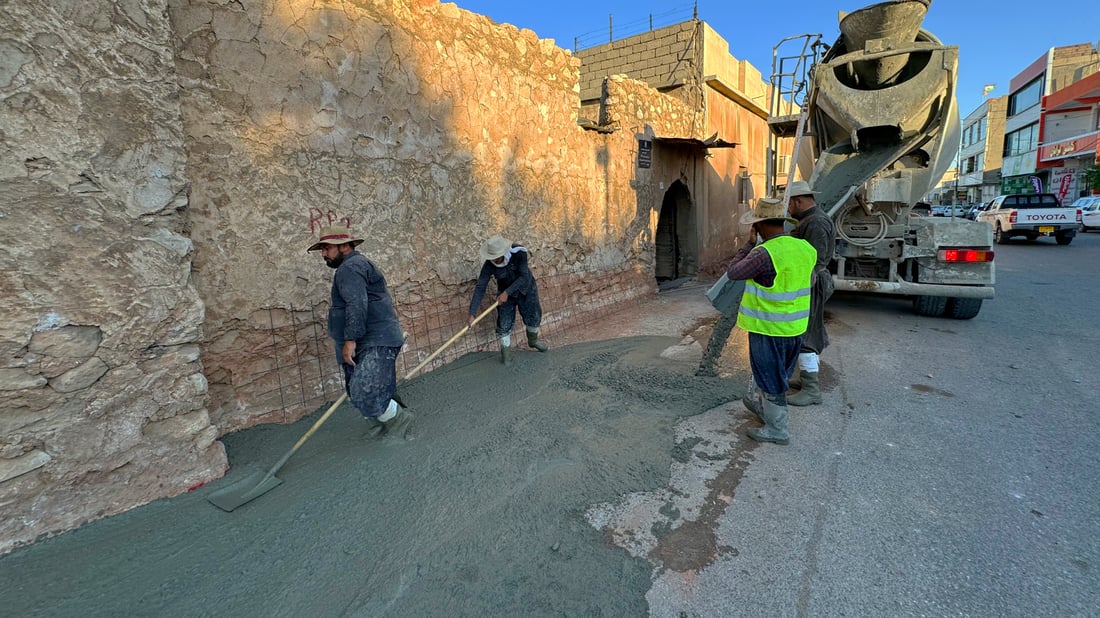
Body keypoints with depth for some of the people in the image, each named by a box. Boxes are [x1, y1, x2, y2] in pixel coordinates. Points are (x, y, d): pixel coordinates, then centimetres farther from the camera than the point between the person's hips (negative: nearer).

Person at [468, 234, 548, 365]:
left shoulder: (519, 252, -33)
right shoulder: (489, 265, -27)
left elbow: (524, 277, -29)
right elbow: (480, 288, -25)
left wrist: (507, 292, -35)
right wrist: (472, 314, -29)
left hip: (526, 289, 0)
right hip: (505, 293, 0)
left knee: (533, 317, 16)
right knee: (504, 324, -1)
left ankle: (533, 341, 46)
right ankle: (506, 352, 25)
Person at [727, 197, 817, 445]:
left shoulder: (764, 253, -24)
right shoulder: (804, 248, 0)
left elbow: (732, 273, -12)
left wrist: (750, 243, -5)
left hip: (769, 329, -7)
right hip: (795, 327, 7)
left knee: (771, 379, 9)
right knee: (769, 370, 25)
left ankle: (777, 430, 23)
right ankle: (759, 403, 45)